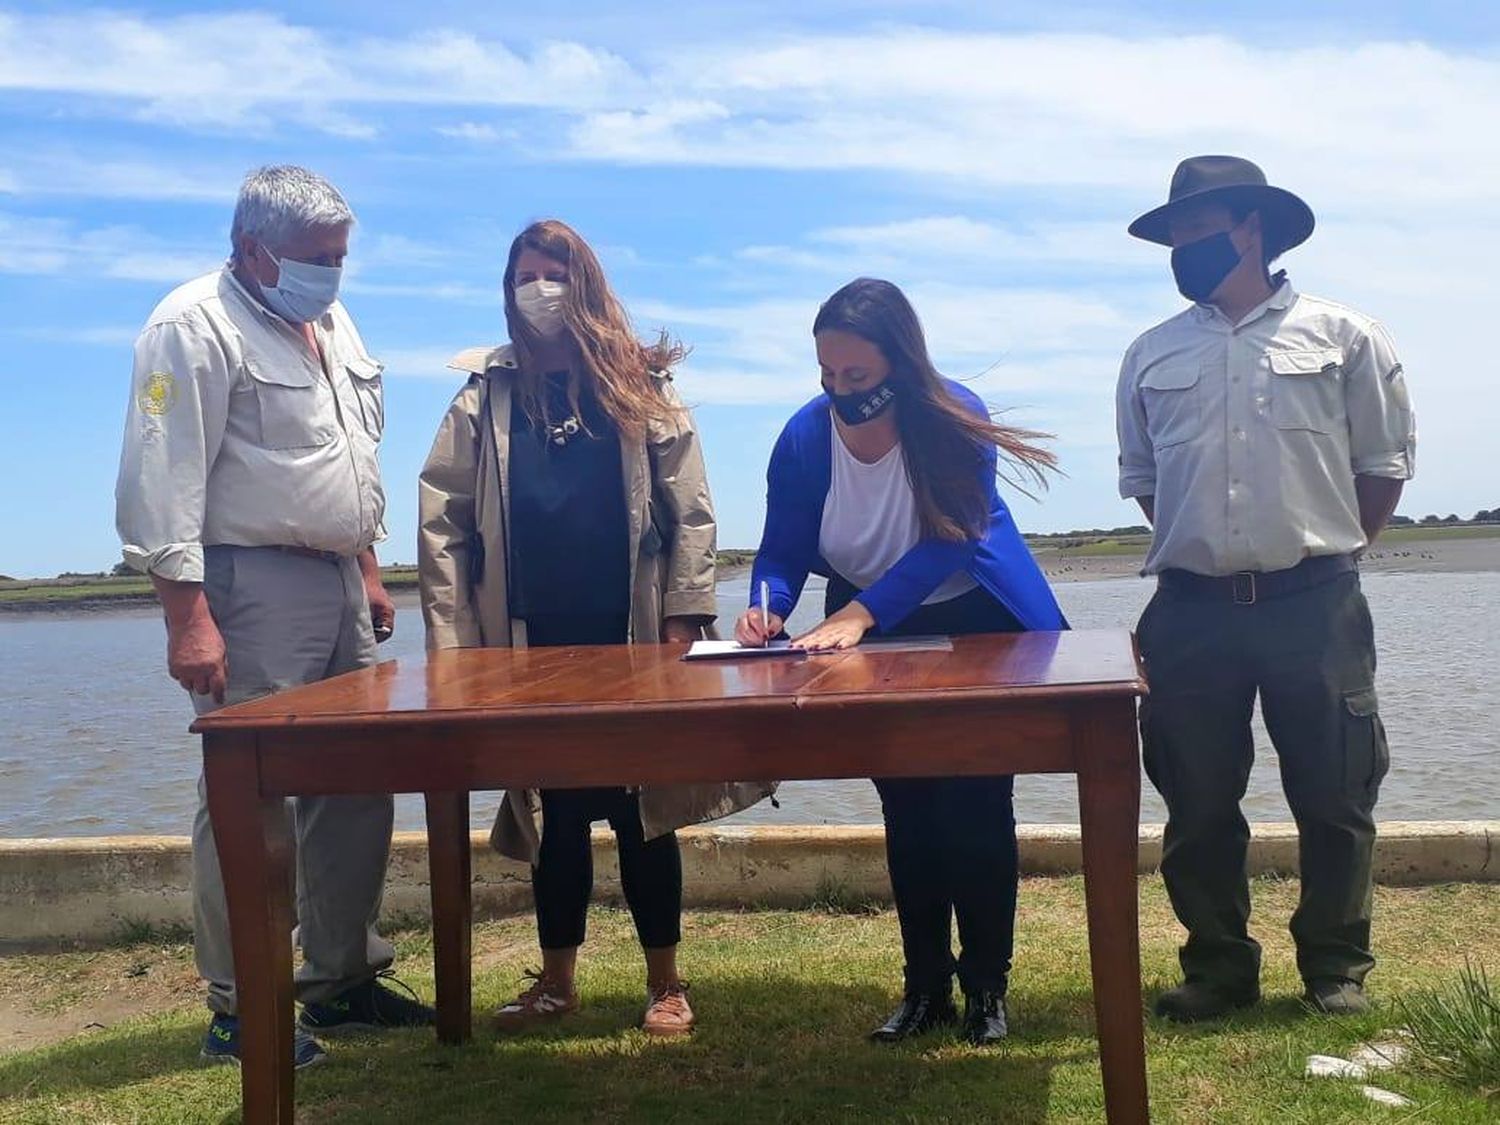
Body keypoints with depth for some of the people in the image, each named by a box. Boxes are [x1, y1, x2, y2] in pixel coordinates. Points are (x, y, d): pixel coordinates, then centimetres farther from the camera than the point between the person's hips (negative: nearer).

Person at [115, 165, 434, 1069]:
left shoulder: (331, 320, 16)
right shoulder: (197, 324, -10)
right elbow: (162, 480, -17)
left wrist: (368, 571, 19)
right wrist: (188, 618, -21)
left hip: (339, 585, 8)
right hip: (253, 588, -8)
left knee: (357, 788, 11)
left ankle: (344, 978, 24)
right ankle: (238, 1010, 10)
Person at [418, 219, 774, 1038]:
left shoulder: (640, 387, 4)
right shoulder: (485, 397, 6)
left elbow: (689, 508, 1)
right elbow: (441, 520, 2)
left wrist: (683, 615, -7)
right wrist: (453, 639, -5)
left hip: (629, 636, -1)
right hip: (534, 640, 1)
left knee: (642, 809, 5)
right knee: (556, 812, 10)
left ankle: (665, 983, 19)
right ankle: (556, 981, 26)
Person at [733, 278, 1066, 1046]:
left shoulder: (955, 419, -22)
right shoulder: (805, 435, -13)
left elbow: (947, 542, -30)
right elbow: (782, 551, -8)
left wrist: (859, 613, -42)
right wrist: (766, 608, -31)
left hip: (974, 629, -3)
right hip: (875, 640, 3)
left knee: (974, 811, -1)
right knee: (906, 816, 10)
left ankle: (986, 987, 15)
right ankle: (925, 986, 22)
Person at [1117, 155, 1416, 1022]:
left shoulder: (1344, 336, 3)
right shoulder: (1152, 357, 10)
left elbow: (1384, 466, 6)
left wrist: (1325, 553, 5)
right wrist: (1200, 552, 10)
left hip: (1316, 607, -2)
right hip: (1191, 613, 2)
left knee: (1335, 797, 7)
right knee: (1198, 806, 8)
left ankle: (1336, 965, 25)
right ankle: (1219, 967, 24)